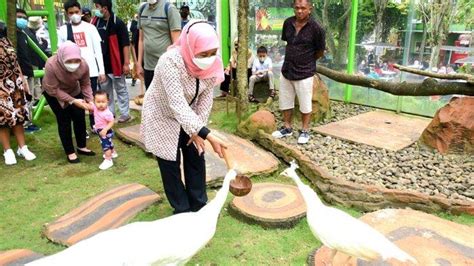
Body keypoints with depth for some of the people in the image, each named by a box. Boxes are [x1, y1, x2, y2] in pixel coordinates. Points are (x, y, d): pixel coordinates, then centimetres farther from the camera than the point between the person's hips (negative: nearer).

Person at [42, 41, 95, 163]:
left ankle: (81, 147, 23)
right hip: (53, 93, -3)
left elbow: (85, 85, -14)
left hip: (74, 91, 3)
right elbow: (53, 90, -28)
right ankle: (70, 152, 9)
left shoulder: (83, 65, -30)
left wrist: (90, 101, -27)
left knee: (80, 117, 4)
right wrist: (73, 101, -34)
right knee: (64, 120, -4)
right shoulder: (51, 65, -38)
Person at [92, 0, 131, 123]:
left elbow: (125, 44, -14)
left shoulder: (117, 23, -12)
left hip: (115, 64, -6)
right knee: (105, 90, 14)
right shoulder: (96, 22, 6)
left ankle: (125, 114, 14)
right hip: (101, 64, 7)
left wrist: (126, 63, -17)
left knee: (121, 90, 5)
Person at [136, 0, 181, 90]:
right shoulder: (142, 9, 9)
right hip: (148, 66, 6)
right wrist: (139, 64, 13)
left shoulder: (169, 9, -8)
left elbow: (176, 42, -11)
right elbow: (141, 39, 15)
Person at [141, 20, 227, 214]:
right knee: (170, 164, 3)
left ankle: (199, 206, 25)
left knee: (196, 159, 9)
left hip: (190, 117, 5)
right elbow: (178, 106, -43)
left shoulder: (212, 62, -19)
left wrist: (198, 130, -13)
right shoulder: (170, 62, -37)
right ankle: (182, 210, 20)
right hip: (162, 116, -5)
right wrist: (208, 135, -49)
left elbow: (206, 97, -9)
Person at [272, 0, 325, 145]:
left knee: (305, 105, 9)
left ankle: (305, 131, 26)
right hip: (286, 71, 5)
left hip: (304, 73, -5)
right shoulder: (288, 23, -1)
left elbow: (320, 52, -3)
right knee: (285, 102, 16)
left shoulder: (316, 28, -15)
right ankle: (287, 128, 33)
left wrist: (306, 61, 10)